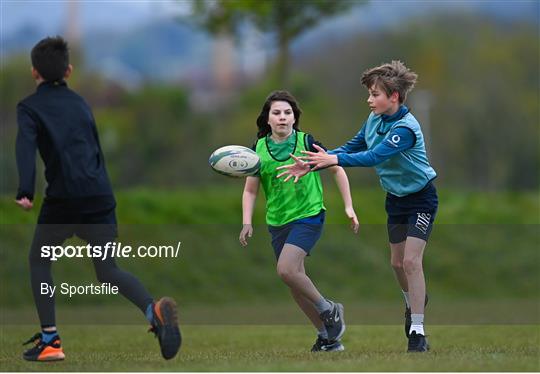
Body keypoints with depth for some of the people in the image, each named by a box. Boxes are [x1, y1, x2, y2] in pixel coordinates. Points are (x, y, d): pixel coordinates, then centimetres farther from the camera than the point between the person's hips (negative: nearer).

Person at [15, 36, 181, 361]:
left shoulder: (30, 107, 4)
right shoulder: (80, 103, 21)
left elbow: (26, 146, -14)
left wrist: (25, 192, -24)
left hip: (63, 199, -4)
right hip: (101, 196, 4)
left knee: (39, 262, 18)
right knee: (108, 272, 9)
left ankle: (49, 340, 11)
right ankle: (154, 309, -21)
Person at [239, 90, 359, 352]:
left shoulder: (306, 142, -8)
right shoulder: (259, 149, 0)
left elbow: (337, 170, 2)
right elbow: (250, 191, 6)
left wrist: (348, 207, -3)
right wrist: (247, 223, -8)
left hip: (308, 216, -5)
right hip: (277, 222, 5)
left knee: (286, 269, -24)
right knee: (295, 283, 6)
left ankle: (328, 309, -4)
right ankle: (327, 336, 19)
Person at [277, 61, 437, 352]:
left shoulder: (406, 128, -30)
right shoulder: (375, 119, -3)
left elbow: (375, 156, -40)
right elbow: (353, 147, 3)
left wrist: (334, 159, -47)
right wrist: (312, 165, -7)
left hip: (421, 198, -8)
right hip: (396, 197, 8)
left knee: (411, 260, -17)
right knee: (397, 262, 14)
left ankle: (417, 331, -16)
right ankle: (413, 302, 43)